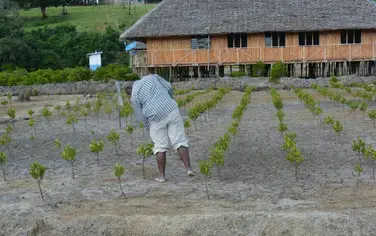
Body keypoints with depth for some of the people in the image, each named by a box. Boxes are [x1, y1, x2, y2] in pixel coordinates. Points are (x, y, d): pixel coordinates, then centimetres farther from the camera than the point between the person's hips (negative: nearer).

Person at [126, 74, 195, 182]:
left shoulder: (134, 97, 6)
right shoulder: (151, 77, 14)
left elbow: (141, 116, 6)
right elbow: (169, 87, 8)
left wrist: (150, 128, 19)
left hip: (157, 118, -2)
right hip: (172, 111, 2)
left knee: (160, 147, 11)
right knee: (180, 141, 5)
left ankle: (162, 175, 14)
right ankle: (189, 169, -6)